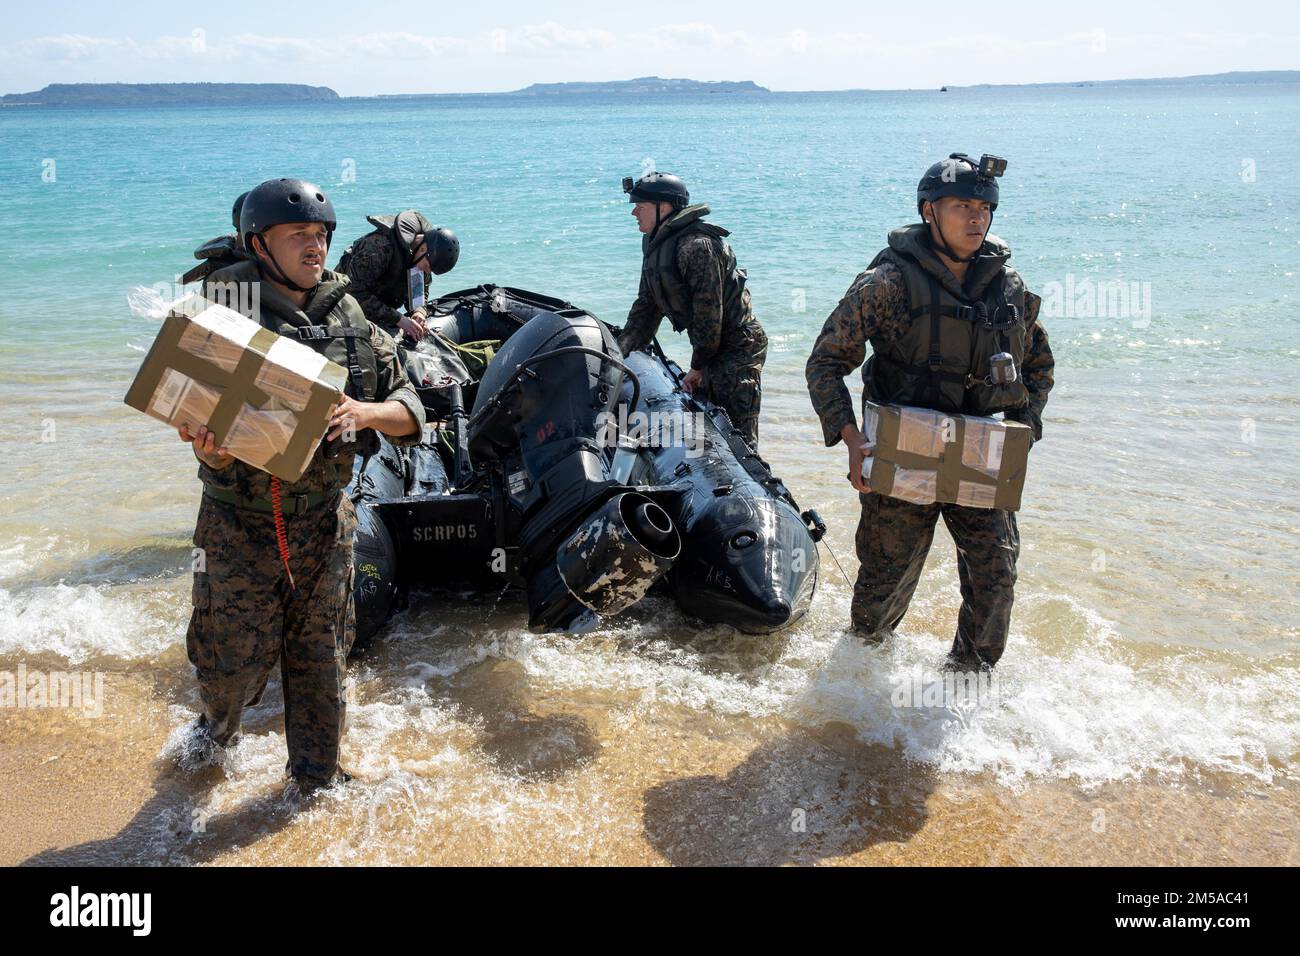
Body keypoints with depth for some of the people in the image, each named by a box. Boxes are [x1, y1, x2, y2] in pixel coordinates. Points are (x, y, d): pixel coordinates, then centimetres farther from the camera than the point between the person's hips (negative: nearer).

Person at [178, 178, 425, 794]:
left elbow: (410, 411, 3)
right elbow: (192, 407, -8)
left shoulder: (350, 319, 2)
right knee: (237, 656, 10)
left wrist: (365, 412, -18)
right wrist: (207, 447, -31)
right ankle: (216, 726, 46)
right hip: (242, 527, -3)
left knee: (321, 661, 12)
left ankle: (315, 780, 33)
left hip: (325, 521, 3)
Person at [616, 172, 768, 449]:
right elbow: (647, 305, 14)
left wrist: (697, 368, -14)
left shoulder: (696, 246, -23)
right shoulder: (653, 243, 8)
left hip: (737, 346, -10)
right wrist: (620, 349, 6)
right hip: (712, 346, 10)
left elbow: (708, 313, -22)